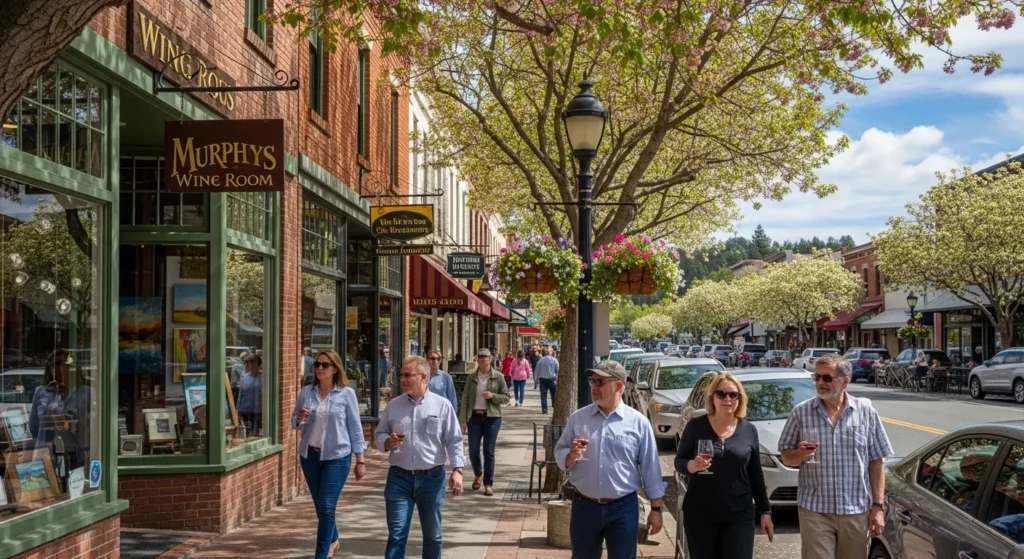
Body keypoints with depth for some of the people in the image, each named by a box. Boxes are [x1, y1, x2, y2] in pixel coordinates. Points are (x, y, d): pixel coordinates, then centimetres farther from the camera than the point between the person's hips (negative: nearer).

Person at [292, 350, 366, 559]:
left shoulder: (346, 394, -7)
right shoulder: (306, 392, 2)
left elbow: (355, 427, -3)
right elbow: (294, 423, 9)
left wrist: (360, 460, -3)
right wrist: (299, 418, -15)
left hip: (337, 456, -4)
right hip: (310, 454, 4)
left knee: (327, 507, -9)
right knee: (320, 506, 16)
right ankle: (332, 540, 40)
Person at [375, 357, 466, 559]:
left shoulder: (442, 405, -2)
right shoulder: (393, 405, 4)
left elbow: (454, 441, -2)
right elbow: (379, 435, 12)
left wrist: (457, 470, -12)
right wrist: (388, 442, -11)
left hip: (432, 477, -1)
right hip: (399, 477, 1)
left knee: (432, 534, 14)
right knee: (396, 534, -3)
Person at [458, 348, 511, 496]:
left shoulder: (498, 377, 1)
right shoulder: (471, 378, 5)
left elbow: (506, 397, 2)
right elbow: (465, 399, 4)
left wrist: (493, 396, -17)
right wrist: (463, 420, -1)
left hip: (492, 417, -2)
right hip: (474, 417, 2)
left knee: (489, 451, -1)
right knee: (473, 451, 3)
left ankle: (488, 484, 9)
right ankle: (478, 475, 31)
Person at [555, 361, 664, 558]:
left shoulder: (638, 422, -4)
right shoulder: (577, 418, 2)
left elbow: (650, 468, 0)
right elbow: (559, 454, 5)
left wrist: (656, 508, 0)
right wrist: (571, 456, -18)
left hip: (623, 508, -2)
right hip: (584, 506, 2)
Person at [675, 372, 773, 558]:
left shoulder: (749, 430, 4)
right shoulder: (696, 426, -2)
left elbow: (756, 474, 10)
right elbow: (679, 462, 0)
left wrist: (765, 511, 9)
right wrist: (692, 465, -22)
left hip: (739, 515, 1)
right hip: (700, 514, -1)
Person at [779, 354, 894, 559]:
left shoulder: (866, 412, 2)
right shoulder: (801, 412, -1)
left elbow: (876, 463, 5)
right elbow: (786, 457, 5)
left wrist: (878, 506, 0)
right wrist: (800, 454, -18)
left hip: (857, 512, 1)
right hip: (815, 511, -1)